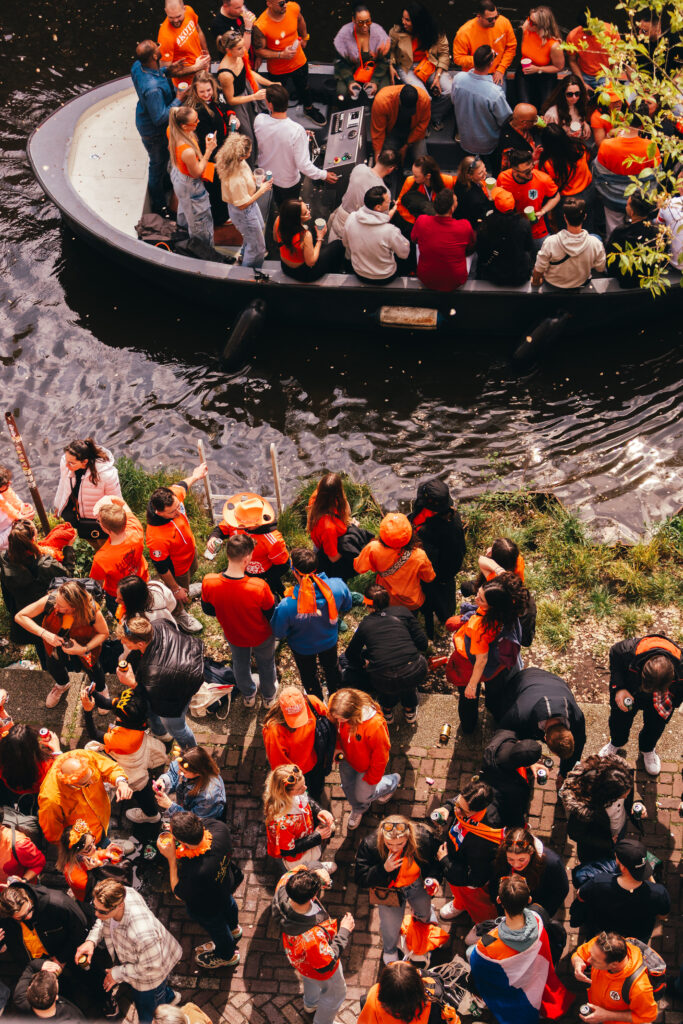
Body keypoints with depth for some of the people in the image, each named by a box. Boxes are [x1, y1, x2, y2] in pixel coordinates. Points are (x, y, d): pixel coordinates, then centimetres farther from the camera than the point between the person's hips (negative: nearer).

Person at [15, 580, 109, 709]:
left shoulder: (92, 611, -39)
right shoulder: (50, 600, -39)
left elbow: (104, 633, -18)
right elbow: (19, 617, -28)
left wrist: (84, 649, -33)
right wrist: (44, 634, -40)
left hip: (84, 644, -2)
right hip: (55, 640, 2)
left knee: (90, 667, 10)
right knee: (54, 667, 19)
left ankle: (102, 690, 49)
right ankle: (62, 685, 59)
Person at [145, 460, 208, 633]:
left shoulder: (173, 496, -33)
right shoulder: (156, 538, -49)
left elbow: (182, 485, -5)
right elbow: (162, 568, -31)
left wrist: (195, 476, 17)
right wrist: (176, 589, -16)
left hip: (190, 550, 6)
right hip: (177, 569, -6)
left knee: (192, 570, 39)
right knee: (180, 598, 25)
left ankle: (187, 588, 73)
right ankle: (180, 616, 58)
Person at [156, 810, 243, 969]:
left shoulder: (194, 873, -50)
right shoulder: (219, 827, -37)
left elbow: (178, 894, -27)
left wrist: (171, 858, -32)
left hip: (206, 909, -5)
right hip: (227, 883, 5)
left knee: (217, 929, 29)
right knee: (229, 903, 39)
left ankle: (227, 956, 63)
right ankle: (234, 928, 73)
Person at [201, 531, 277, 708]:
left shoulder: (208, 583, -33)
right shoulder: (259, 587, -42)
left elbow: (208, 610, -12)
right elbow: (272, 615, -23)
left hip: (233, 635, 2)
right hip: (261, 637, -2)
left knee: (240, 664, 34)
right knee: (266, 665, 31)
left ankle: (248, 696, 62)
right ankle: (268, 696, 59)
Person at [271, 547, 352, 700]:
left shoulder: (287, 606, -44)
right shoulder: (338, 586, -36)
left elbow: (278, 634, -23)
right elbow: (346, 607, -12)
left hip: (303, 648, -2)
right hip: (330, 640, 2)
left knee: (308, 675, 31)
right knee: (332, 667, 35)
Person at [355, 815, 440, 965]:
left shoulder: (423, 838, -32)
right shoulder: (369, 845, -36)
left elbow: (436, 859, -8)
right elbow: (360, 880, -30)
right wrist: (384, 869, -44)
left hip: (417, 885, 2)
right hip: (390, 891, -2)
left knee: (425, 912, 32)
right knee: (390, 926, 18)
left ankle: (423, 915, 73)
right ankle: (389, 950, 56)